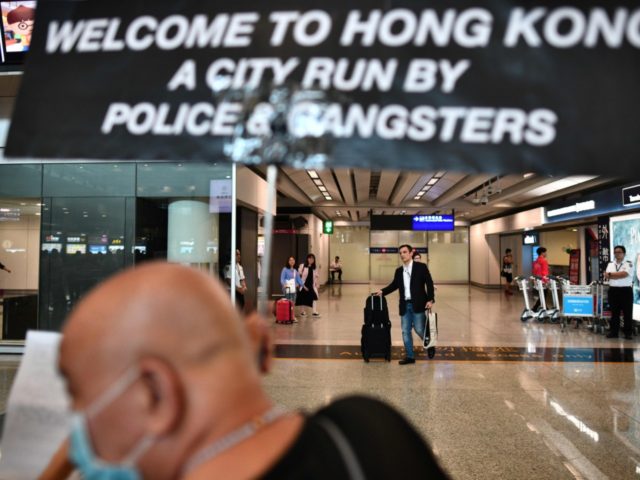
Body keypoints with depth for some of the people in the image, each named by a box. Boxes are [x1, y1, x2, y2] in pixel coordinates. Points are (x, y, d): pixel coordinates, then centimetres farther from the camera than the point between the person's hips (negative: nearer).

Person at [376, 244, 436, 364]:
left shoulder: (421, 267, -3)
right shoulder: (399, 271, 11)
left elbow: (429, 283, -6)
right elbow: (394, 285, 19)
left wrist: (430, 299, -15)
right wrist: (382, 291, 5)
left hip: (418, 304, -5)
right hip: (405, 305, 5)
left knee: (420, 329, -2)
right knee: (405, 331, 5)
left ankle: (430, 346, 27)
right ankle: (409, 356, 14)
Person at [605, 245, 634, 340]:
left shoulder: (629, 264, 0)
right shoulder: (610, 264, 12)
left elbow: (624, 274, -17)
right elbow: (606, 276, -3)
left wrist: (611, 274, -10)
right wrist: (620, 275, -12)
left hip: (626, 291, -4)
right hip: (613, 291, 4)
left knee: (627, 313, 1)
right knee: (614, 312, 8)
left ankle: (628, 333, 8)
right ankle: (614, 332, 14)